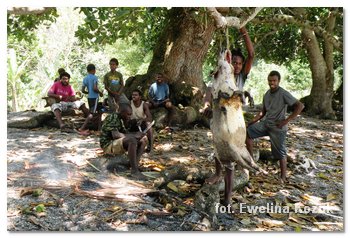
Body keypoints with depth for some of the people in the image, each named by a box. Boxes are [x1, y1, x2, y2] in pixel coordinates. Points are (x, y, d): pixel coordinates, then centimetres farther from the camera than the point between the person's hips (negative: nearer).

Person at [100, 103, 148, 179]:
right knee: (132, 140, -35)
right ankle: (134, 171, -30)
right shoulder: (113, 117, -18)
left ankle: (136, 164, -13)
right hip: (108, 145, -9)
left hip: (119, 143, 9)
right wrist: (134, 135, -21)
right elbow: (116, 135, -28)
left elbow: (126, 133, 6)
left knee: (143, 138, 1)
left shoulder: (123, 119, 9)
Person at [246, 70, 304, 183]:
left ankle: (283, 177, 12)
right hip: (266, 123, 7)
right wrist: (253, 121, 3)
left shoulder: (283, 94, -15)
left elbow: (300, 106, -19)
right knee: (248, 131, -2)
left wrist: (286, 120, -20)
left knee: (280, 153, 0)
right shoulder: (267, 94, 6)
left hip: (278, 126, -7)